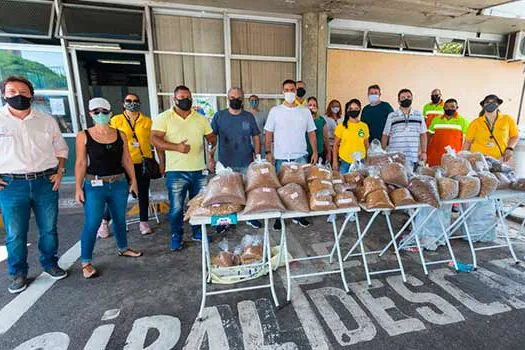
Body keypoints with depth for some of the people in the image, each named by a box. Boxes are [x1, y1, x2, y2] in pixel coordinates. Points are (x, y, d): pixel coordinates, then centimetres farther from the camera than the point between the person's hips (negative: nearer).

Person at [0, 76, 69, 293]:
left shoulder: (47, 121, 8)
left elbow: (61, 148, 16)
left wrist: (60, 171, 3)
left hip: (46, 182, 2)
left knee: (49, 229, 11)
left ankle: (50, 263, 29)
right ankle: (18, 273, 23)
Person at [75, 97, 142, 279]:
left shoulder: (120, 134, 4)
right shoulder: (84, 136, -3)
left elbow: (127, 160, 8)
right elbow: (81, 163, -3)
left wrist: (133, 180, 7)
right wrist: (78, 187, -6)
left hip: (119, 184, 3)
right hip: (94, 185, -3)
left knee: (120, 218, 16)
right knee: (92, 223, -2)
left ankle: (123, 248, 37)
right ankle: (86, 262, 14)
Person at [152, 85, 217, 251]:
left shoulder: (201, 118, 9)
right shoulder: (164, 117, -2)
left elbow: (211, 137, 17)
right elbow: (155, 139, -12)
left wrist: (212, 144, -1)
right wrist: (176, 147, -24)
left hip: (199, 170, 4)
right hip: (176, 172, -3)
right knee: (176, 208, 5)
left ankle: (198, 232, 32)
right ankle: (176, 237, 24)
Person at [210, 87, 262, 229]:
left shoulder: (249, 116, 4)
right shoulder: (219, 116, 1)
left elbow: (256, 138, 8)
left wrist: (257, 157, 1)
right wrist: (210, 156, -4)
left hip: (247, 163, 1)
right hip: (225, 164, -1)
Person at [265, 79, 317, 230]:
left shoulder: (305, 111, 5)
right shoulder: (275, 111, 0)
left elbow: (311, 133, 8)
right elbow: (269, 133, 1)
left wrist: (315, 151, 1)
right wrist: (268, 152, -7)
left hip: (300, 157, 2)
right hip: (281, 157, -1)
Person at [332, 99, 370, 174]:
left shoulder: (364, 126, 5)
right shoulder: (341, 126, 0)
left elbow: (366, 145, 11)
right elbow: (336, 145, 3)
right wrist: (335, 161, -3)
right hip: (344, 162, -1)